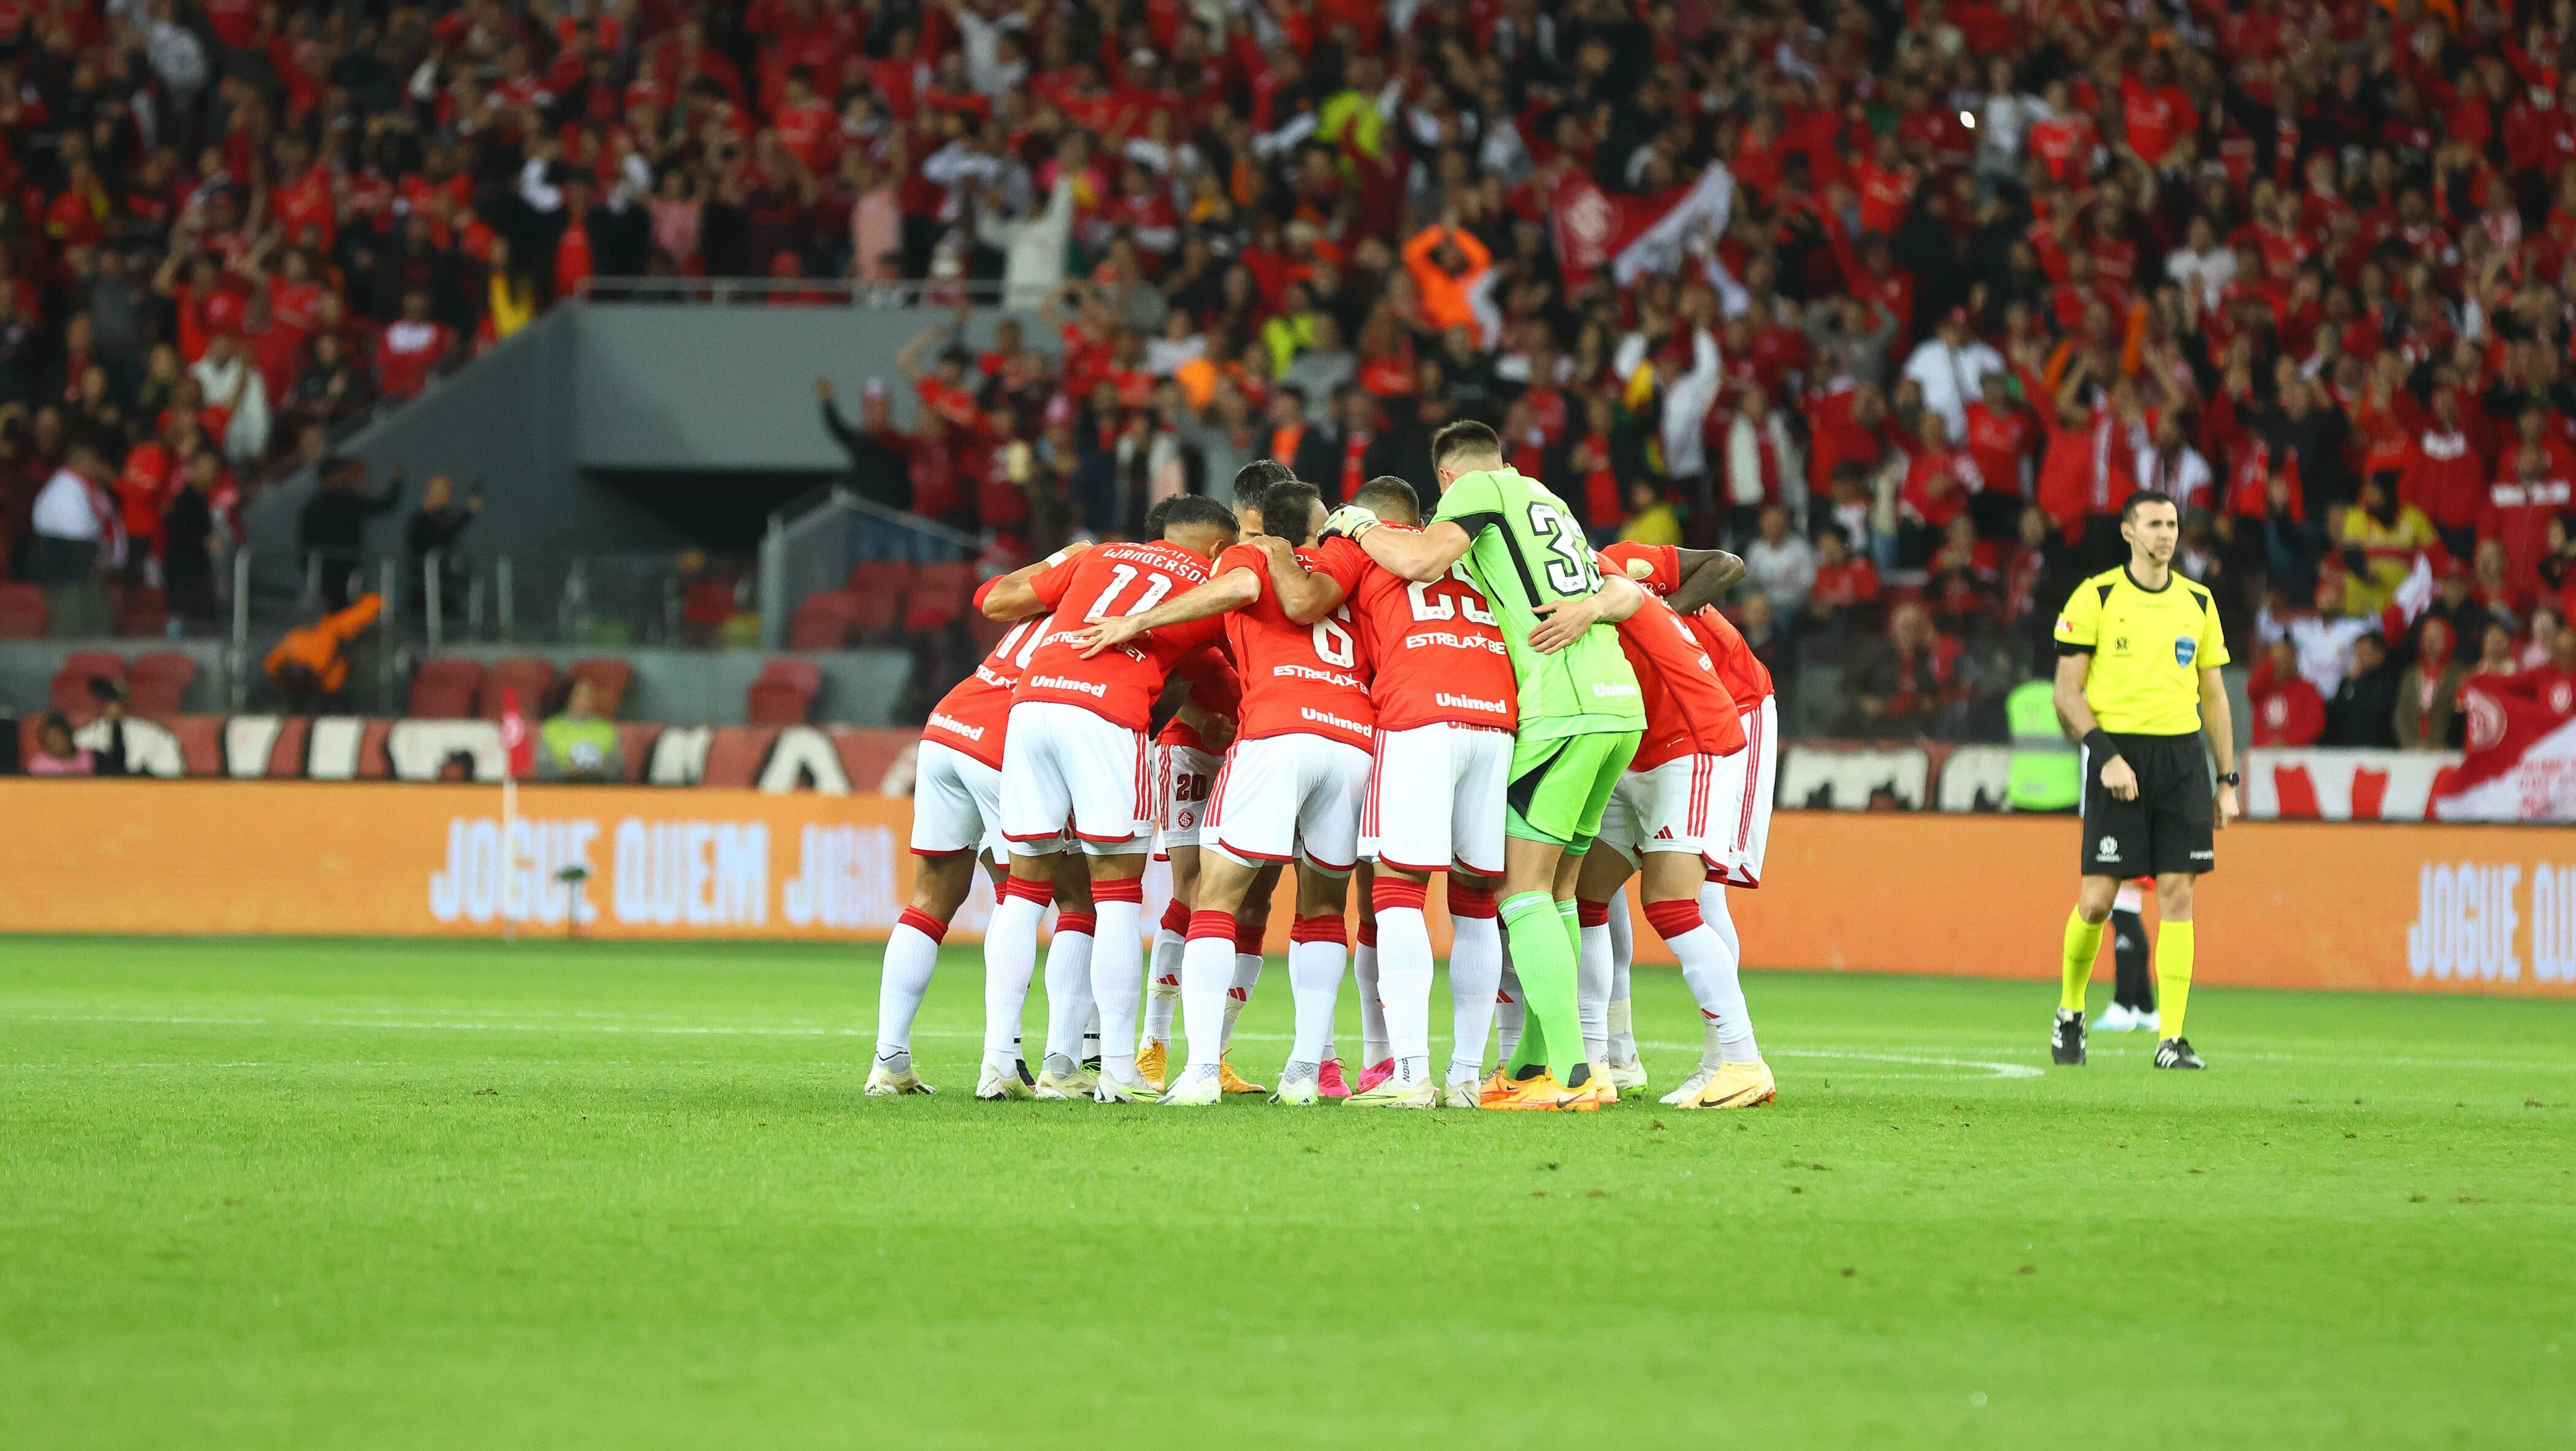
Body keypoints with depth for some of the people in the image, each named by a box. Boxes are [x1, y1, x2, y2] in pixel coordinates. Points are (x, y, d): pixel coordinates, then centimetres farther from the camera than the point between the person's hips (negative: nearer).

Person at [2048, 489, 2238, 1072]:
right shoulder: (2096, 597, -1)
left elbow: (2213, 695, 16)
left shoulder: (2198, 603, 11)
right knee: (2097, 897, -5)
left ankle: (2171, 1039, -3)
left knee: (2177, 893, -4)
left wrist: (2228, 780, 11)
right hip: (2118, 755, -3)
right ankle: (2070, 1011, 20)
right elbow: (2067, 693, -3)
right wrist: (2107, 756, -14)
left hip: (2181, 756, 3)